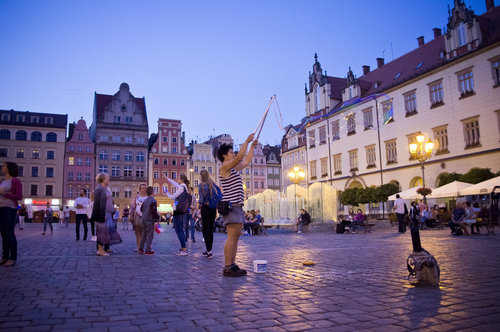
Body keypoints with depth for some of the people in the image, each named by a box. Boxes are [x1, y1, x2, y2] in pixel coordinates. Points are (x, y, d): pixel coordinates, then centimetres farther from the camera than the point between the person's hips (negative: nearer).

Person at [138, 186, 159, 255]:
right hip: (150, 220, -8)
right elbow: (153, 211, -21)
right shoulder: (153, 201, -14)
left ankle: (141, 249, 23)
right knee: (150, 235, -3)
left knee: (144, 234, 18)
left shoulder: (145, 200, 12)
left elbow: (141, 209, 18)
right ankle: (148, 250, -3)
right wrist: (158, 217, -8)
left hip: (144, 220, 8)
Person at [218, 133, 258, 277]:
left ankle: (233, 265, 12)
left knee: (236, 235, 9)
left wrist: (252, 146, 28)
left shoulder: (233, 168, 22)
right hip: (230, 205, -10)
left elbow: (246, 161, 31)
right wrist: (247, 141, -11)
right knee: (232, 236, -12)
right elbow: (239, 157, -18)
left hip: (237, 206, 10)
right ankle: (227, 268, -10)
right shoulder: (224, 167, -6)